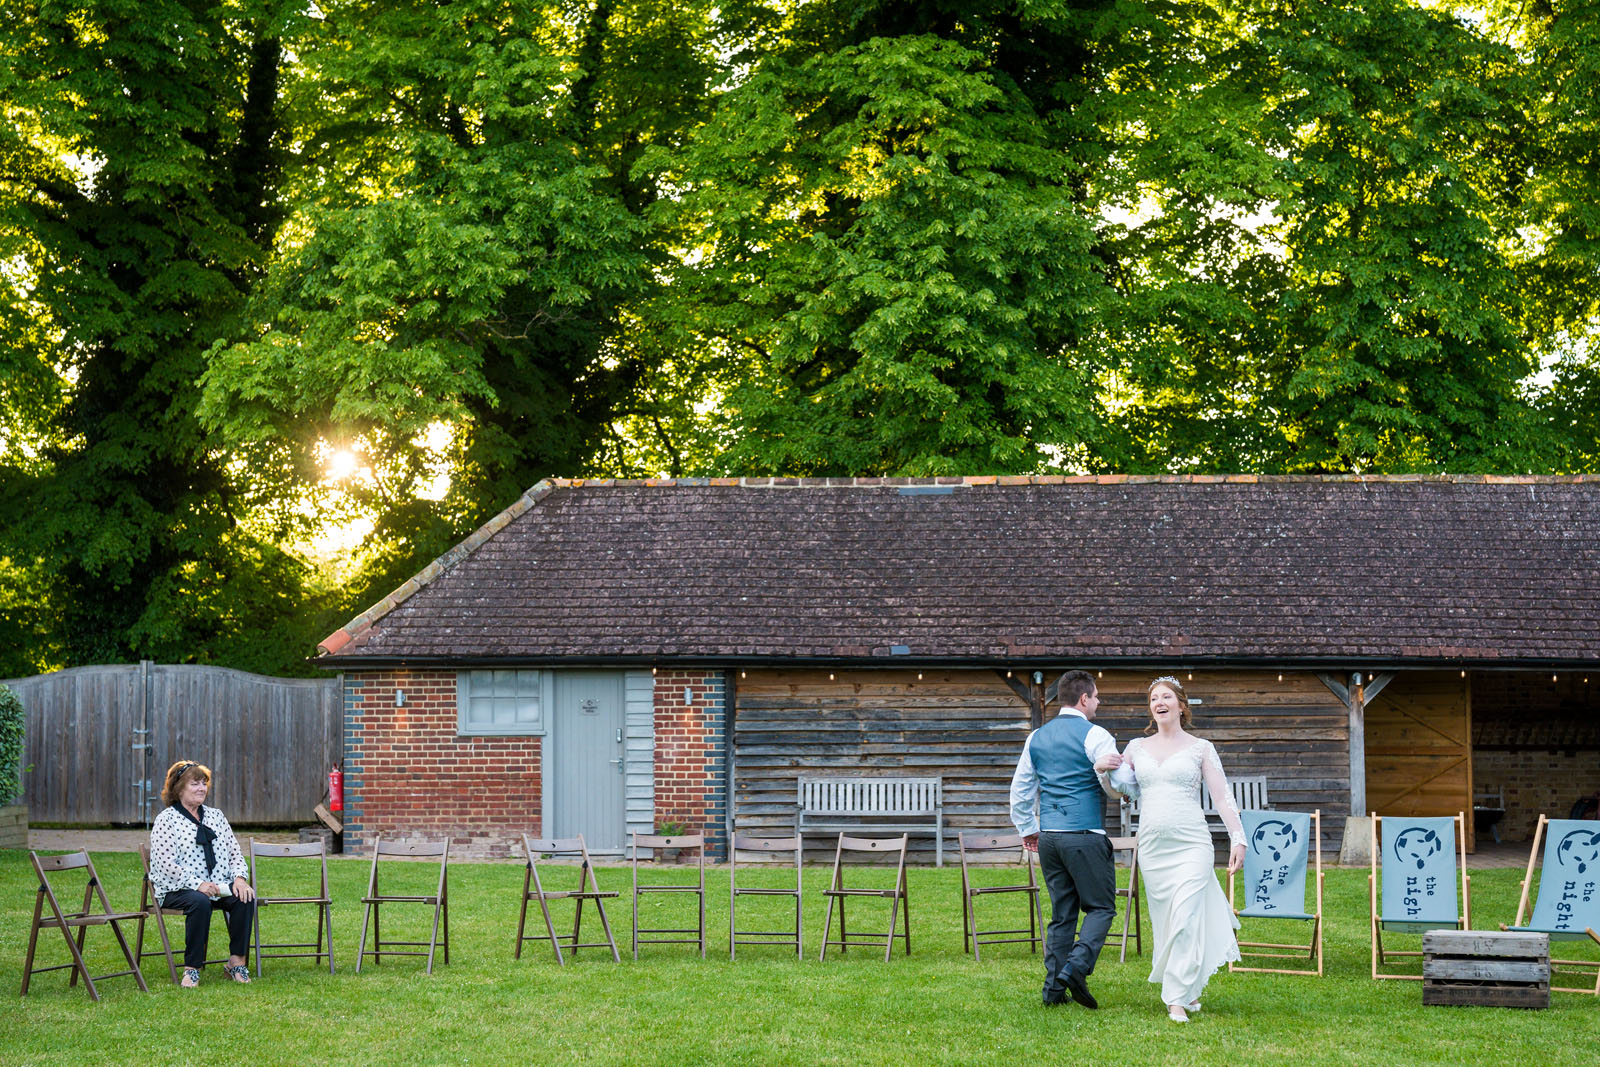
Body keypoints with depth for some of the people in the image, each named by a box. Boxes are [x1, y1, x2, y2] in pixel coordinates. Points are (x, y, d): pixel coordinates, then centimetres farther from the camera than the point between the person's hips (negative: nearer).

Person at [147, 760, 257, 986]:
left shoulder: (215, 816, 17)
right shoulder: (166, 820, -2)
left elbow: (235, 852, 15)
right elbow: (165, 865, -12)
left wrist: (239, 878, -6)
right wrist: (197, 885, -21)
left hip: (218, 887, 5)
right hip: (176, 890, -5)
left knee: (245, 898, -24)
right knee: (200, 902, -36)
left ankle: (236, 961, -15)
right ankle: (192, 969, -27)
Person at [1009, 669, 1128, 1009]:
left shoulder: (1037, 737, 13)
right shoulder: (1095, 735, -7)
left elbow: (1020, 789, 18)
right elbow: (1116, 788, -11)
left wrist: (1027, 828, 28)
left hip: (1049, 837, 6)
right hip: (1085, 836, -6)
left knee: (1062, 913, 11)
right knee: (1101, 907, 2)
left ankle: (1054, 988, 7)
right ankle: (1076, 967, -18)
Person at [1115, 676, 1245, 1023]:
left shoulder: (1201, 748, 3)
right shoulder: (1136, 747, 12)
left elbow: (1222, 797, 1)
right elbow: (1116, 790, 22)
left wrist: (1238, 839, -10)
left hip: (1191, 844, -4)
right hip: (1152, 846, 4)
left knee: (1185, 919, -14)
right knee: (1164, 921, 7)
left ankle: (1178, 999, -10)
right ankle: (1191, 989, 25)